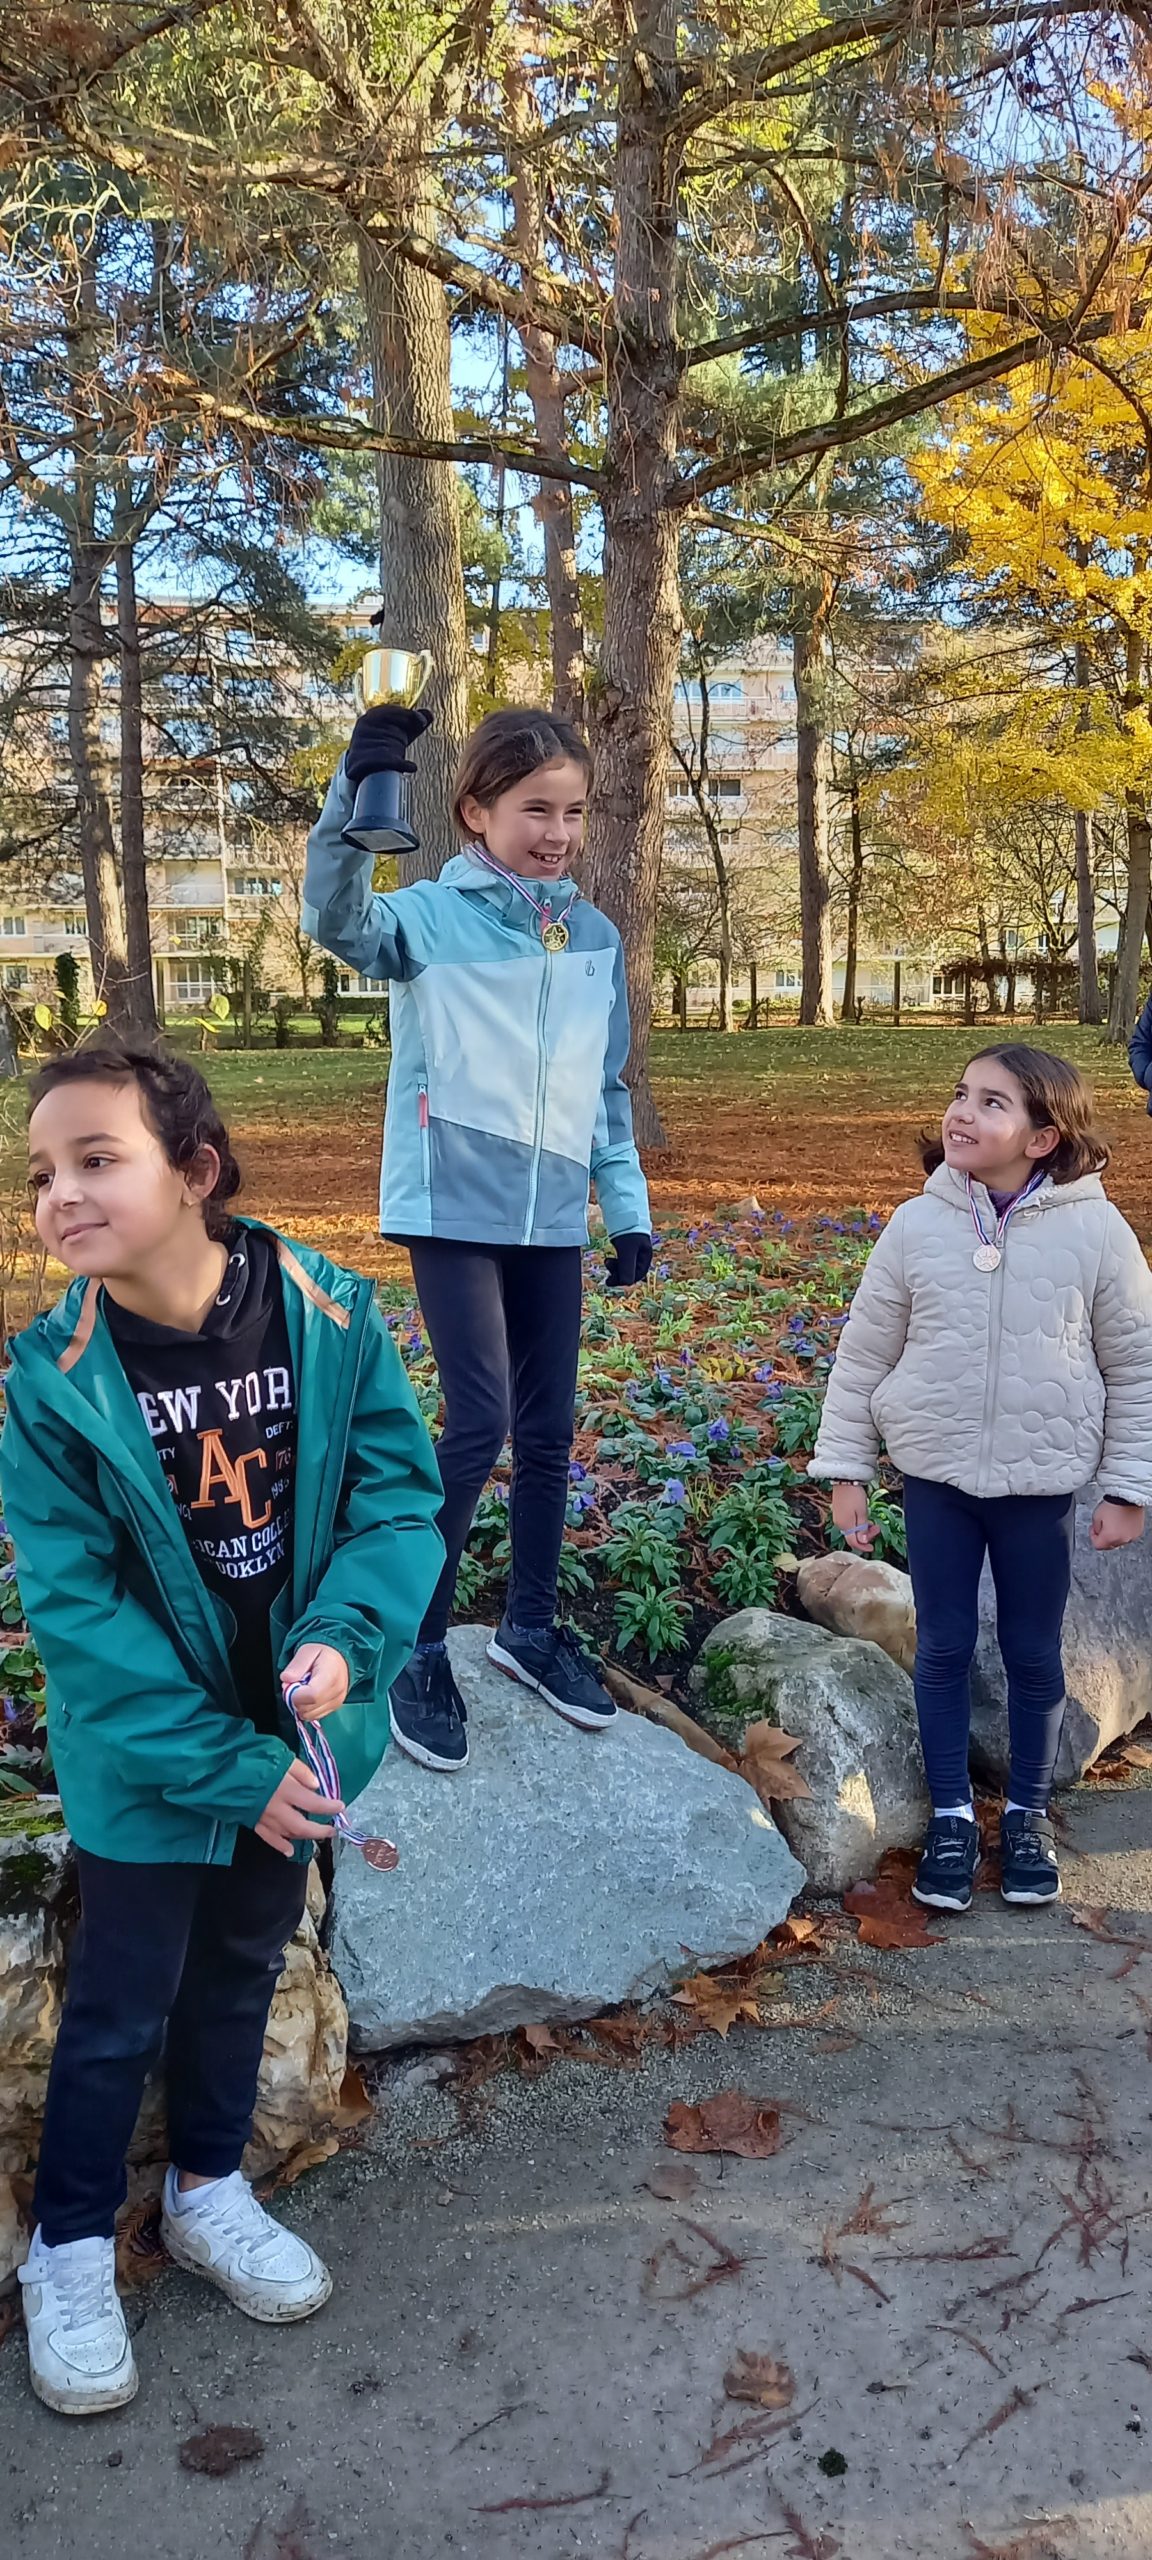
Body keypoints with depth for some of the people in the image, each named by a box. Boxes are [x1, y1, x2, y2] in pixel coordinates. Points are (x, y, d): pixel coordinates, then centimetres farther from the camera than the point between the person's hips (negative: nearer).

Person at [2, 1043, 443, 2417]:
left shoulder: (327, 1313, -16)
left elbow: (400, 1491, -11)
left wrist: (345, 1638, -28)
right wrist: (228, 1768, -20)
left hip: (293, 1735, 3)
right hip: (146, 1762, -2)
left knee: (241, 1969, 23)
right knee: (120, 2009, 12)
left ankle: (207, 2188, 47)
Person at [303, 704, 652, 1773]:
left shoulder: (595, 936, 9)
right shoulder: (432, 914, -6)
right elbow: (339, 921, -28)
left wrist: (628, 1206, 12)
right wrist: (353, 795, -42)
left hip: (552, 1218, 5)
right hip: (453, 1208, -5)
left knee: (549, 1431, 11)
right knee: (479, 1424, -10)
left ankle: (530, 1626, 29)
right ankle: (417, 1646, 8)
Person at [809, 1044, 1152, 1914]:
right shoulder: (918, 1226, -8)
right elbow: (865, 1355, 1)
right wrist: (846, 1470, 2)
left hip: (1043, 1485, -1)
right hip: (937, 1477, 1)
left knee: (1034, 1655, 13)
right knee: (943, 1649, 10)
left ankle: (1027, 1814, 33)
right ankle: (952, 1815, 27)